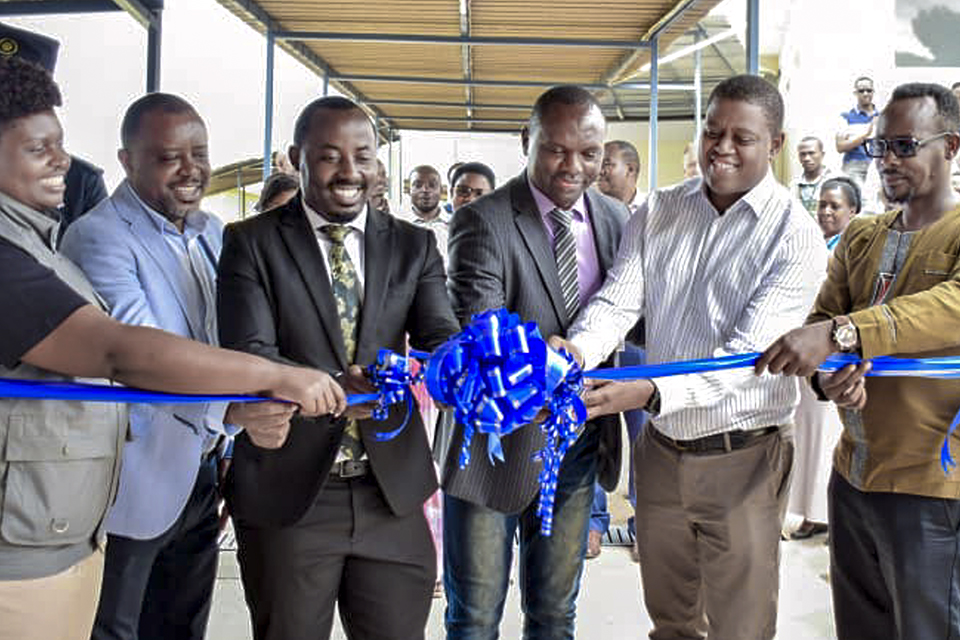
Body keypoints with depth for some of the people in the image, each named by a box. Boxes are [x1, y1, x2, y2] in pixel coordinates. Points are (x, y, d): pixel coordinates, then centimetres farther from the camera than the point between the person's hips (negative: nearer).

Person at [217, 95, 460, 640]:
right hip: (287, 492, -2)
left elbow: (440, 336, -6)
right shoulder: (251, 243, -3)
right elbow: (247, 354, -14)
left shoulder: (413, 245, 6)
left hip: (392, 490, 3)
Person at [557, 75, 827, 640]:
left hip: (740, 459, -4)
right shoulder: (658, 213, 3)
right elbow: (617, 300, -6)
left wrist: (651, 393, -36)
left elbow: (749, 350, -22)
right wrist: (574, 352, -29)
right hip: (662, 446, 4)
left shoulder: (796, 236, -13)